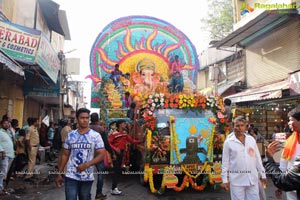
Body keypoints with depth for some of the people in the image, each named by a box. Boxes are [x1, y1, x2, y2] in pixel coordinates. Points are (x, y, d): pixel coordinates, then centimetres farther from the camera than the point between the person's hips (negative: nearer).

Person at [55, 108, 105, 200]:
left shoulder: (95, 136, -5)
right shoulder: (70, 135, 2)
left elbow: (101, 155, -9)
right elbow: (65, 155, 9)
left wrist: (86, 165, -21)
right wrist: (59, 173, 6)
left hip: (87, 177, 0)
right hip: (71, 176, 1)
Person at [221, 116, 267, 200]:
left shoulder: (251, 139, 6)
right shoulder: (228, 142, -3)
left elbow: (258, 158, 11)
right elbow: (225, 162, -1)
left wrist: (263, 174, 10)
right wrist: (225, 179, -2)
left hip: (252, 179, 3)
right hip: (236, 180, -3)